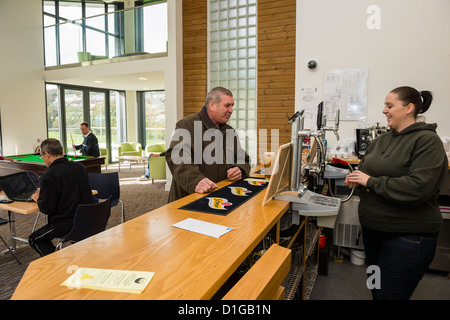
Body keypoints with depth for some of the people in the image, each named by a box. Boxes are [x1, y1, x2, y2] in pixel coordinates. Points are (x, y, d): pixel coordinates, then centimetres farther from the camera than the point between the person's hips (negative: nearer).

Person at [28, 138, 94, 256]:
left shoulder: (50, 176, -19)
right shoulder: (80, 167, 2)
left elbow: (46, 209, -14)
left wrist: (38, 199, 8)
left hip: (67, 224, -7)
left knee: (34, 239, 17)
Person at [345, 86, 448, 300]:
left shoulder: (427, 141, -14)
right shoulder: (382, 140, 7)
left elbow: (417, 188, -26)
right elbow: (365, 169, 17)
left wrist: (371, 181, -20)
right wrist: (355, 179, -5)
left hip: (407, 238, -7)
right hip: (372, 230, 8)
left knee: (389, 295, 3)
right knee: (376, 291, 22)